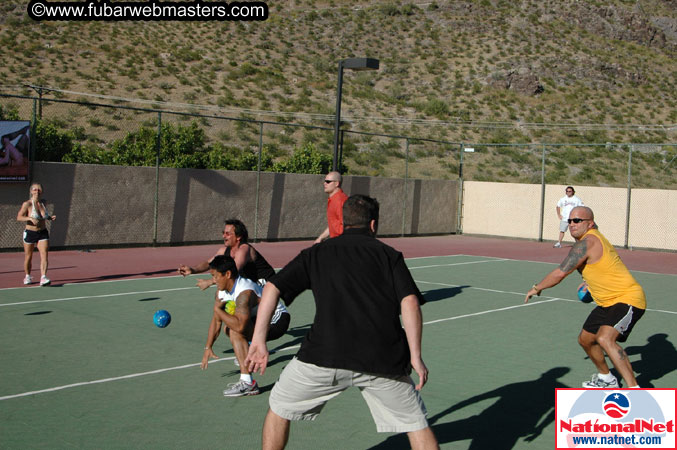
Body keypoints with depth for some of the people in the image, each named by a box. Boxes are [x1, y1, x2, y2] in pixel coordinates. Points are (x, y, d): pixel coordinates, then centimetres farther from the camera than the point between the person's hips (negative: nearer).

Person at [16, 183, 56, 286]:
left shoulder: (43, 203, 5)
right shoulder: (27, 204, -10)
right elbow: (19, 217, -16)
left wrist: (51, 217, 2)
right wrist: (30, 218, -31)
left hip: (43, 233, 3)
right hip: (30, 233, -3)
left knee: (44, 255, -13)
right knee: (28, 257, 10)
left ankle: (43, 277, -20)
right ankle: (27, 276, 31)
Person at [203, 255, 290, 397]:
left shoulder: (244, 292, -31)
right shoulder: (222, 292, 0)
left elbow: (239, 325, -42)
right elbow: (216, 321, 8)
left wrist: (217, 309, -29)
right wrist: (208, 348, 2)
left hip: (278, 321, -10)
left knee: (235, 330, -26)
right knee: (228, 327, 16)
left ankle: (248, 383, -27)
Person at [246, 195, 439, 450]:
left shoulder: (316, 253, 17)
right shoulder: (389, 254, 13)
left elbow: (272, 288, 9)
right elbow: (410, 302, -1)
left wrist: (258, 341, 11)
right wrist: (415, 356, 0)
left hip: (324, 353, 0)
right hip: (383, 359, 0)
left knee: (279, 407, 23)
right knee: (415, 423, 18)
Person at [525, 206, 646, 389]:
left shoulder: (588, 242, -22)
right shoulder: (594, 238, 9)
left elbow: (560, 273, -23)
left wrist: (536, 288, -10)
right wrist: (591, 283, 22)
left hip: (628, 299, -11)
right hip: (608, 302, 11)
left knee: (605, 338, -32)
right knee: (585, 339, 19)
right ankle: (606, 379, 43)